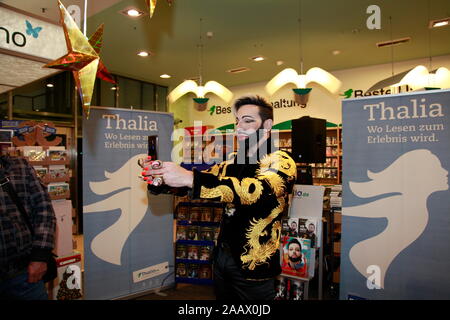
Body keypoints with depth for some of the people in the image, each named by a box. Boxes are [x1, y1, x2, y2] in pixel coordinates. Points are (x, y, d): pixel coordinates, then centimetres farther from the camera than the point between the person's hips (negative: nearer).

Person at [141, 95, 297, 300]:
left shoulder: (280, 161, -15)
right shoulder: (233, 160, 7)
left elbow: (258, 190, -34)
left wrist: (189, 178, -40)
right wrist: (159, 177, -12)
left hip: (253, 265, -6)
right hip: (222, 256, 6)